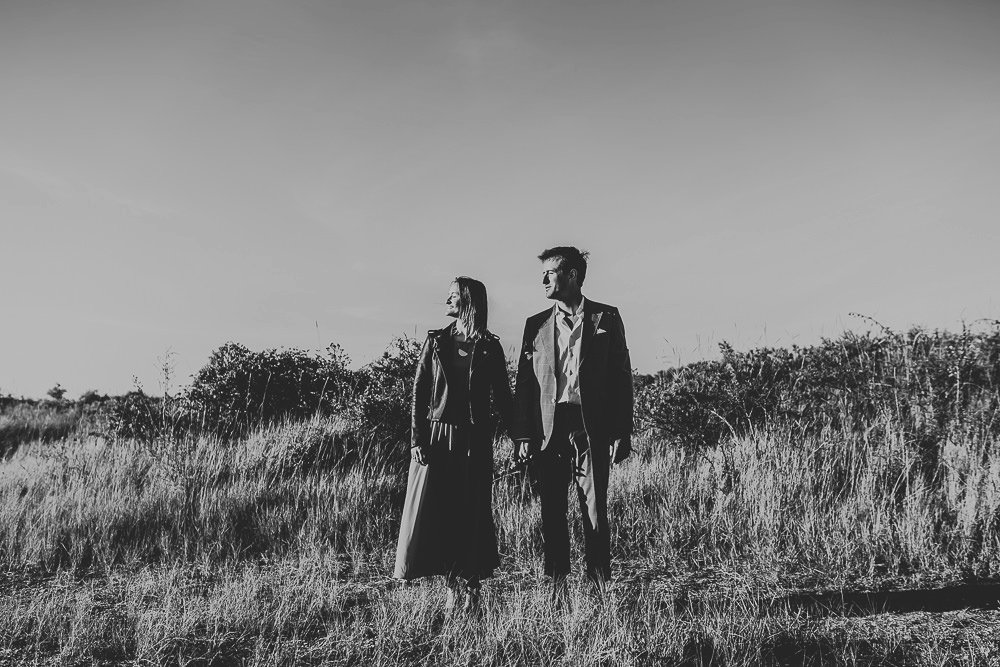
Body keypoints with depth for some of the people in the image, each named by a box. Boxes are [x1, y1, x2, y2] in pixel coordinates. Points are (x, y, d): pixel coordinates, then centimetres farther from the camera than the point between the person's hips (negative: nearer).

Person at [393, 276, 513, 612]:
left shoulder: (489, 347, 3)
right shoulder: (435, 341, 6)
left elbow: (502, 397, 6)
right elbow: (419, 391, 3)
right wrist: (417, 438, -5)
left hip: (474, 440, -1)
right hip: (436, 437, 2)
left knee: (472, 515, 3)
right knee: (432, 512, 1)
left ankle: (470, 585, 16)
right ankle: (453, 584, 16)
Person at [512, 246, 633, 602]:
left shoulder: (606, 318, 6)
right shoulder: (535, 325, 13)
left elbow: (622, 378, 3)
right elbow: (524, 384, 10)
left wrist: (621, 433, -3)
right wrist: (523, 436, 1)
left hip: (592, 428, -2)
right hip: (548, 429, 3)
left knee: (595, 510, -1)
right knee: (552, 512, 5)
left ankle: (600, 585, 11)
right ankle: (558, 586, 15)